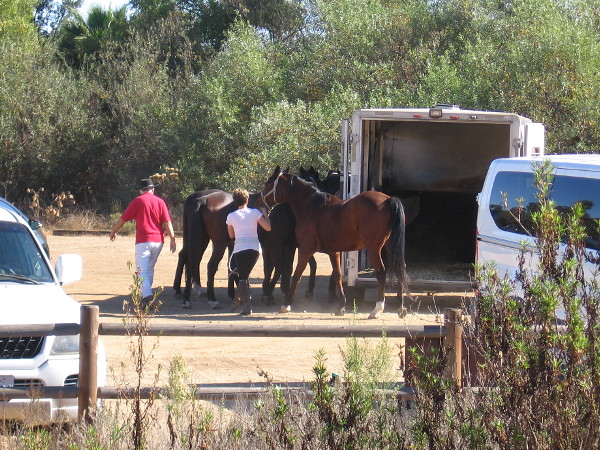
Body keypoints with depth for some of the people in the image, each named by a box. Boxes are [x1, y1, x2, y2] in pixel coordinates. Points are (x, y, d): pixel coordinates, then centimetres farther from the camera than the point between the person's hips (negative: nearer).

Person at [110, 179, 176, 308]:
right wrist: (172, 239, 4)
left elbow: (123, 219, 3)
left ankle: (147, 296, -27)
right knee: (150, 269, 19)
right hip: (158, 241, 4)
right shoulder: (160, 201, 8)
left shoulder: (137, 201, -1)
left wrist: (113, 231, 18)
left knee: (142, 271, -8)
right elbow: (167, 222, 2)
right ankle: (146, 295, 24)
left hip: (143, 241, -4)